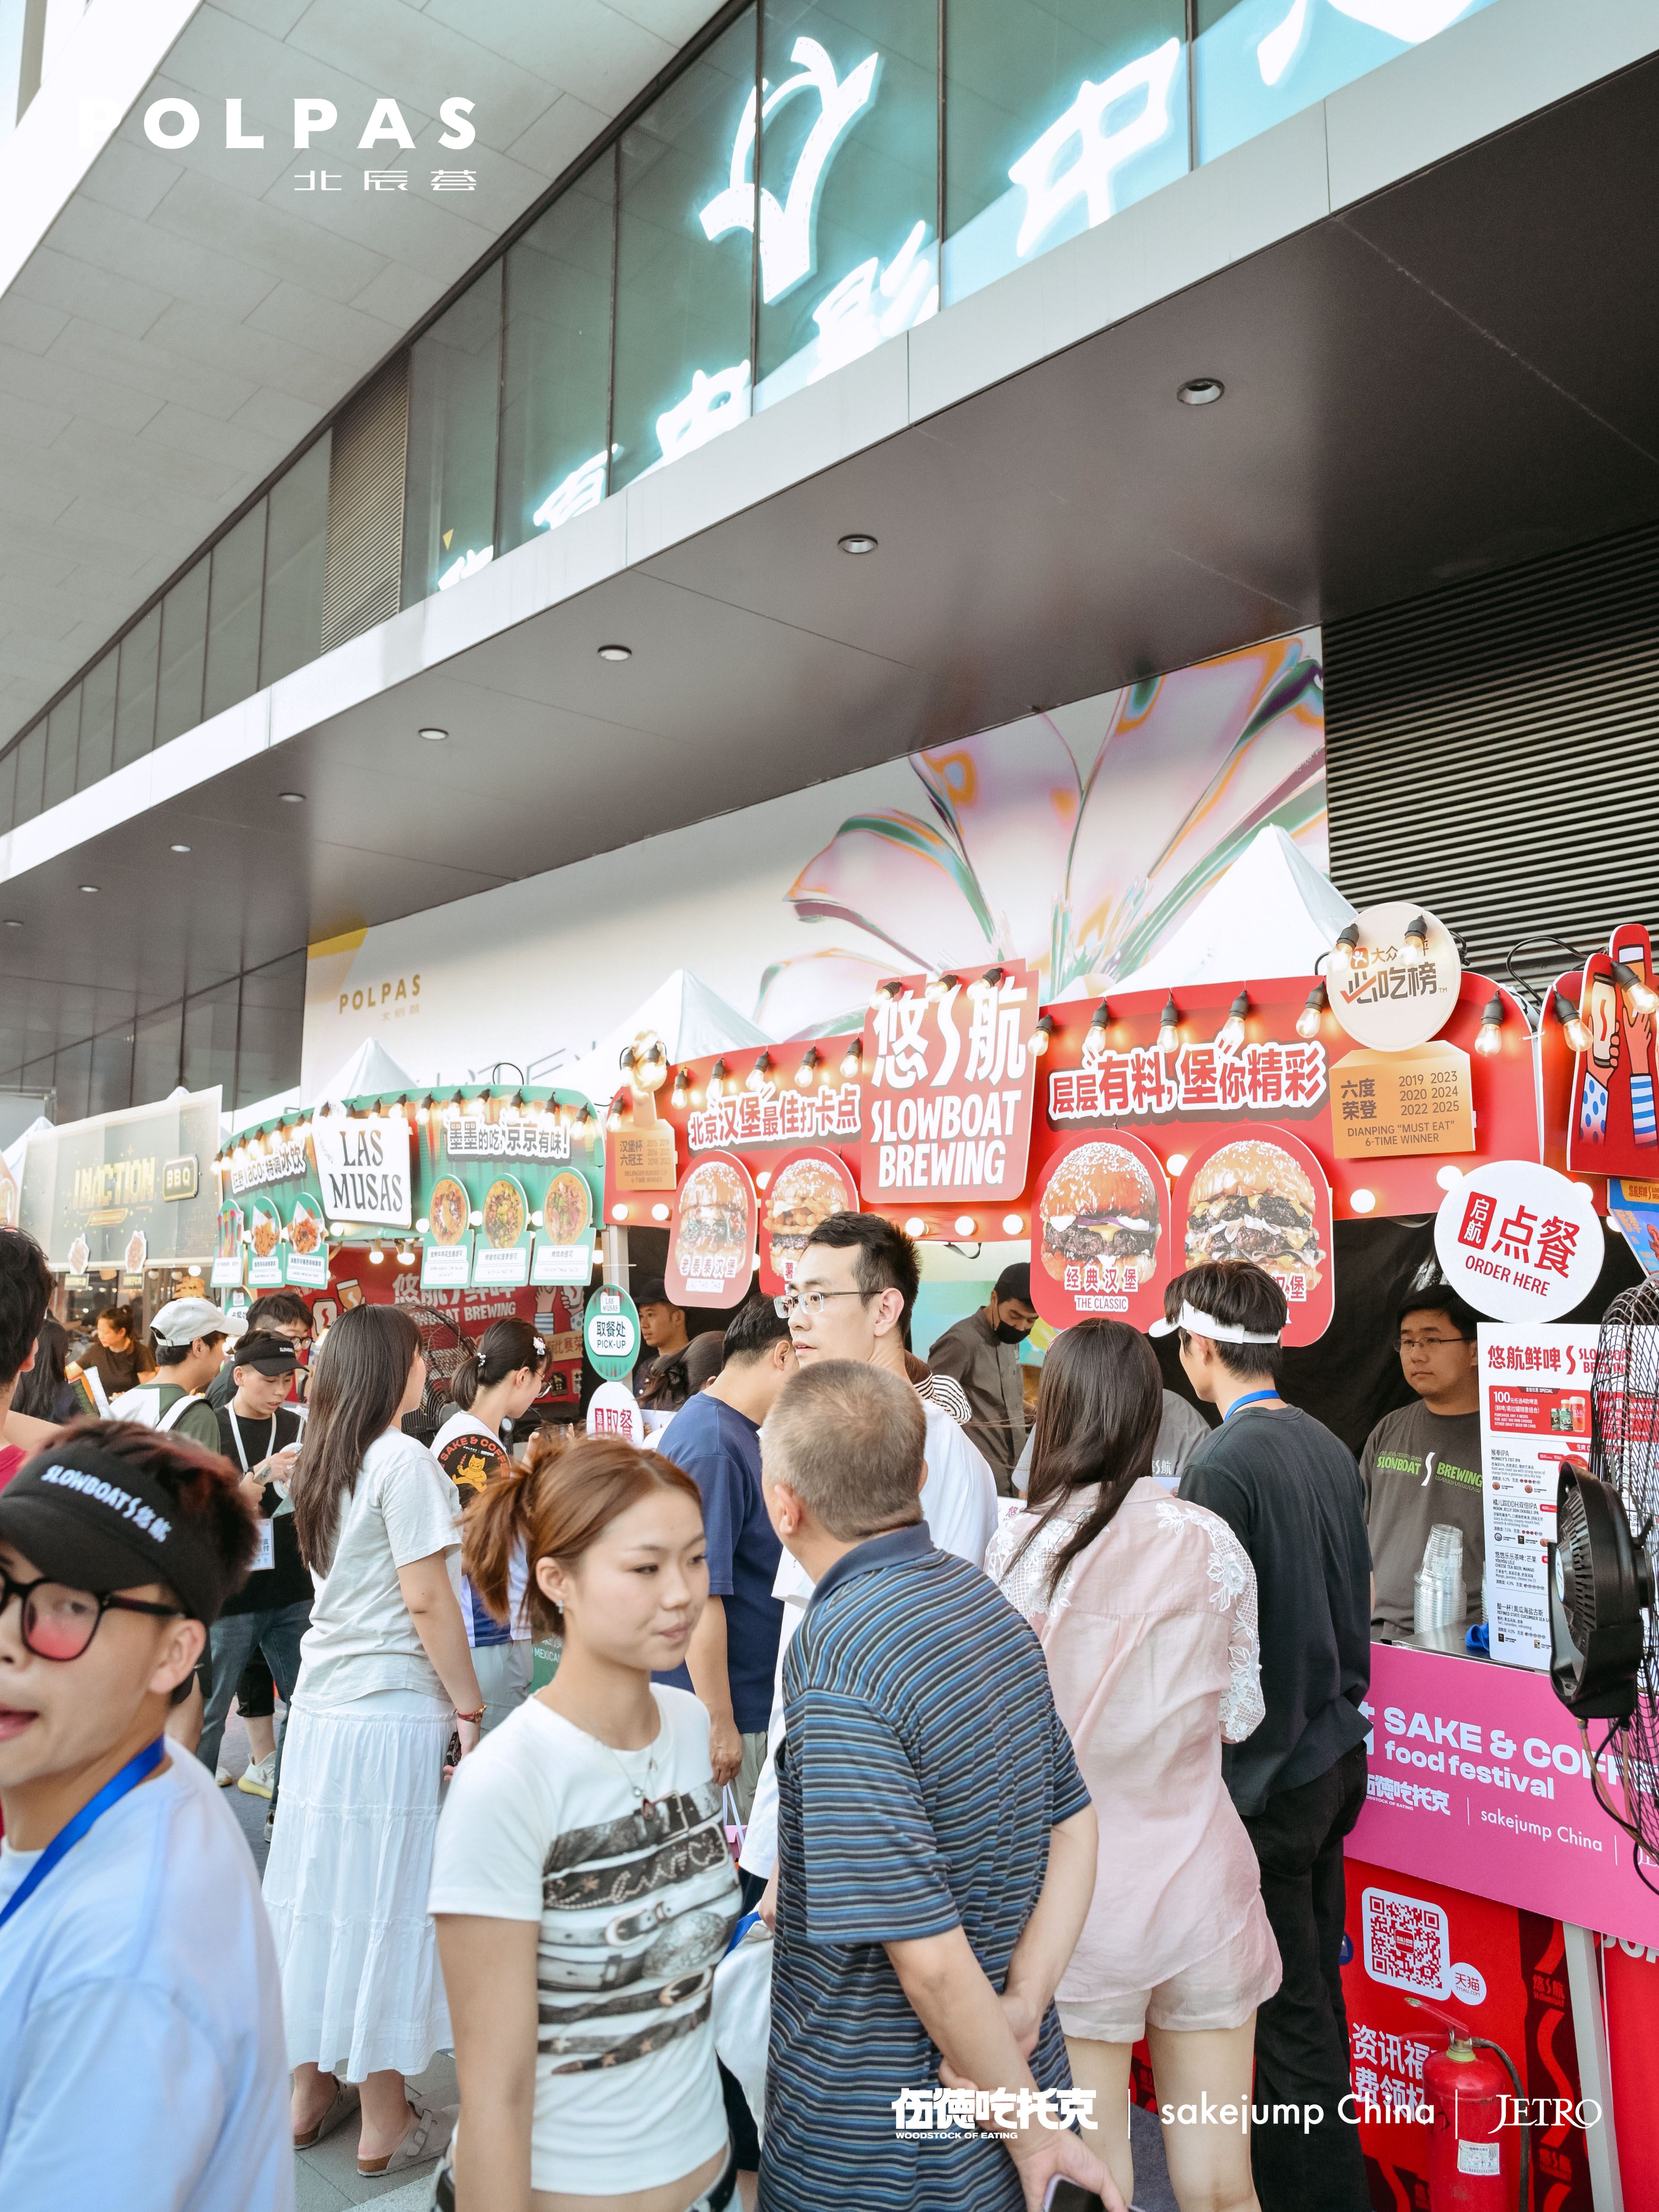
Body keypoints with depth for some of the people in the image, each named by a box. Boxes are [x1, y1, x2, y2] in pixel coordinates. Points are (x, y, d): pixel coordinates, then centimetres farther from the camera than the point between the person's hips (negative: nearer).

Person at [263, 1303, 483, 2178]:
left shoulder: (322, 1462, 9)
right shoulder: (404, 1461, -15)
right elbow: (426, 1601, -16)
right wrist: (469, 1708, -9)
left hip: (321, 1703, 8)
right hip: (392, 1711, -7)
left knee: (320, 1888, 16)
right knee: (384, 1902, 3)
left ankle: (312, 2090, 31)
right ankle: (384, 2123, 16)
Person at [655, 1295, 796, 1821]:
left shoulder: (734, 1429, 8)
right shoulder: (712, 1447, -24)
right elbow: (698, 1595, -25)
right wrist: (719, 1723, -21)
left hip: (753, 1693, 9)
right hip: (726, 1704, -9)